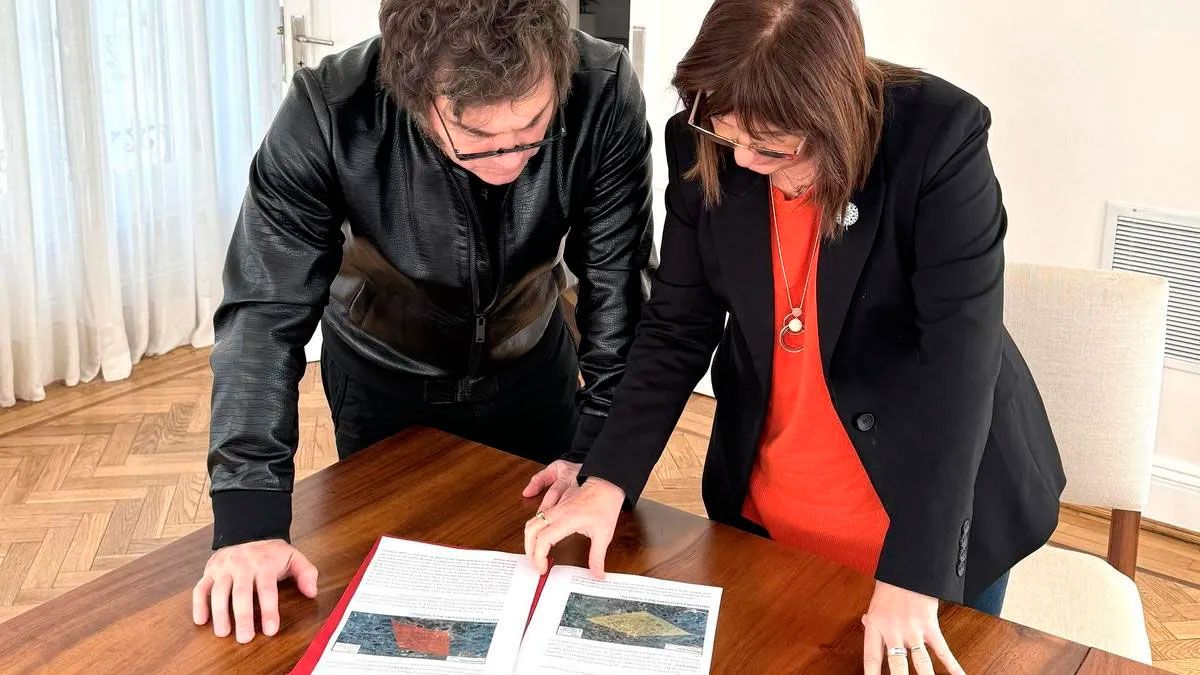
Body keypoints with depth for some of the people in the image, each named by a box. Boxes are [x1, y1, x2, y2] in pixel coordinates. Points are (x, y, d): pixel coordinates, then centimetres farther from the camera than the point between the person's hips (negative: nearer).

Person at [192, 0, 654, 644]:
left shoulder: (603, 93, -32)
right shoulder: (328, 113, -34)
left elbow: (616, 287, -22)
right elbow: (265, 310, -32)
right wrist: (249, 518, -38)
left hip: (530, 366, 1)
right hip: (381, 375, 0)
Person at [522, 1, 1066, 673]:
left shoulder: (940, 137, -24)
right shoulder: (702, 146, -11)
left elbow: (959, 358, -27)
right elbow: (677, 325, -5)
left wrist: (911, 576, -31)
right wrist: (607, 480, -17)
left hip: (936, 506, -3)